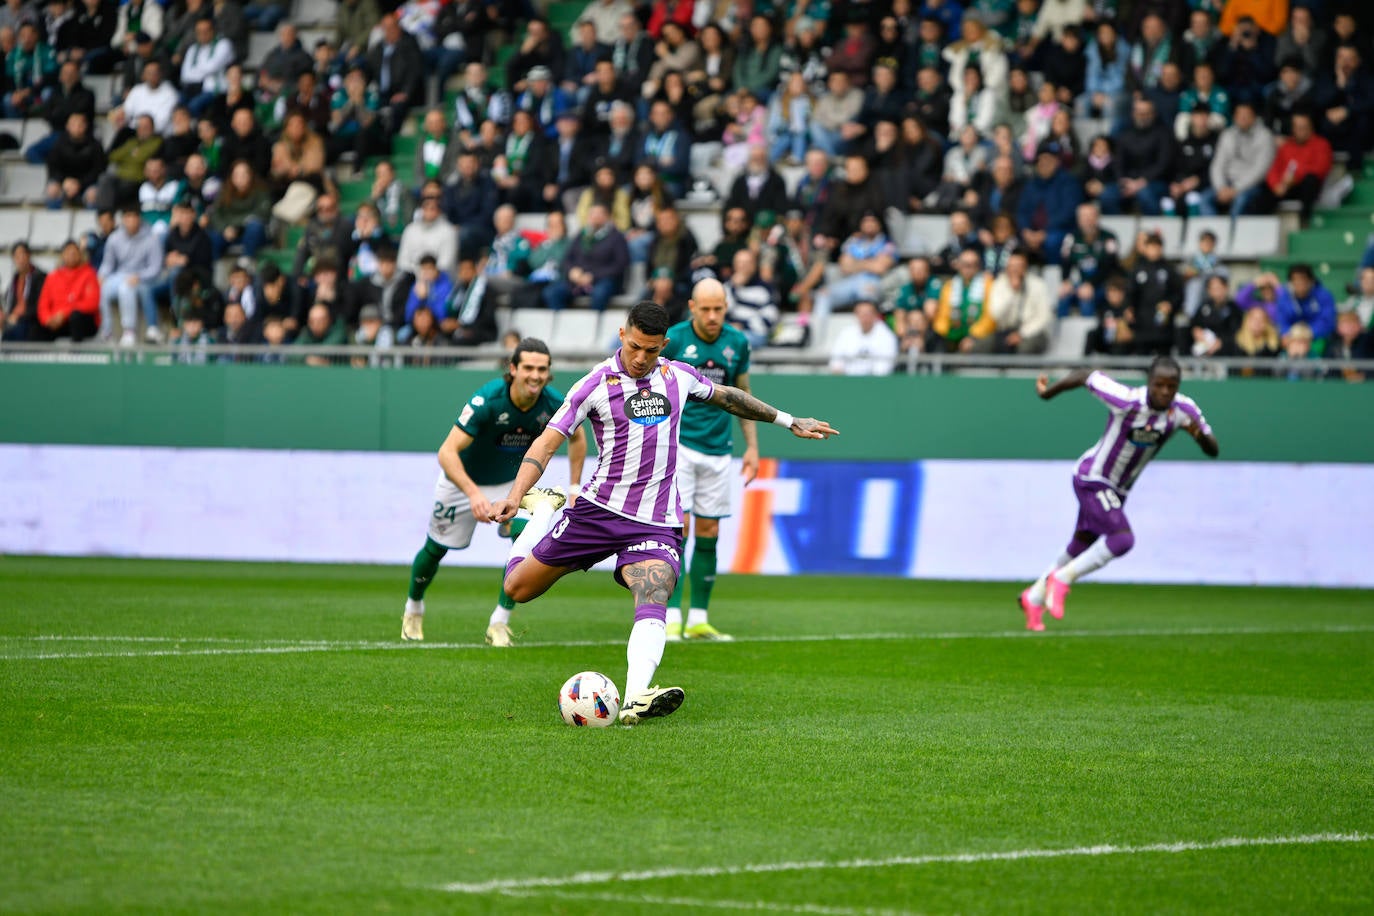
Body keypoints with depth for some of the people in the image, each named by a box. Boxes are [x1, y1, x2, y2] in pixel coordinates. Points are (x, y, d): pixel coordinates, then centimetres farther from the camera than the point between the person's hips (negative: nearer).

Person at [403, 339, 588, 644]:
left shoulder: (554, 403, -22)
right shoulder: (487, 400, -36)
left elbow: (576, 437, 2)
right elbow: (447, 452, -39)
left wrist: (574, 487, -3)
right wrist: (474, 494, -52)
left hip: (512, 483, 3)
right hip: (462, 480, -3)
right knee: (436, 548, 13)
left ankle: (499, 624, -10)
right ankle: (414, 609, 45)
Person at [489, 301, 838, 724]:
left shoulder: (678, 376, 6)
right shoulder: (597, 384, -7)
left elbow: (728, 397, 25)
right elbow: (547, 442, -9)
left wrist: (789, 421, 31)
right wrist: (514, 496, -23)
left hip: (656, 523, 1)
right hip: (599, 510, -1)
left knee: (653, 607, -25)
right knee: (518, 588, 8)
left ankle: (635, 700, -42)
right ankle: (545, 508, 35)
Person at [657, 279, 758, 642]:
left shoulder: (737, 342, 4)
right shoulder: (672, 339, -7)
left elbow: (743, 396, 16)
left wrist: (752, 447, 12)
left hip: (717, 449, 4)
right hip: (678, 445, -4)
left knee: (708, 534, 4)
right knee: (678, 527, -12)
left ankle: (698, 619, 11)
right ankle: (672, 618, -11)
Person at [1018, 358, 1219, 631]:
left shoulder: (1184, 410, -13)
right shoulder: (1127, 401, -29)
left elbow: (1213, 451, -9)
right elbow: (1087, 375, -16)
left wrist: (1200, 435, -32)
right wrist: (1048, 392, -3)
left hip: (1118, 489, 7)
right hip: (1091, 478, -7)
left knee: (1081, 548, 20)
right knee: (1122, 539, -25)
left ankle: (1034, 598, 40)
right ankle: (1061, 579, -7)